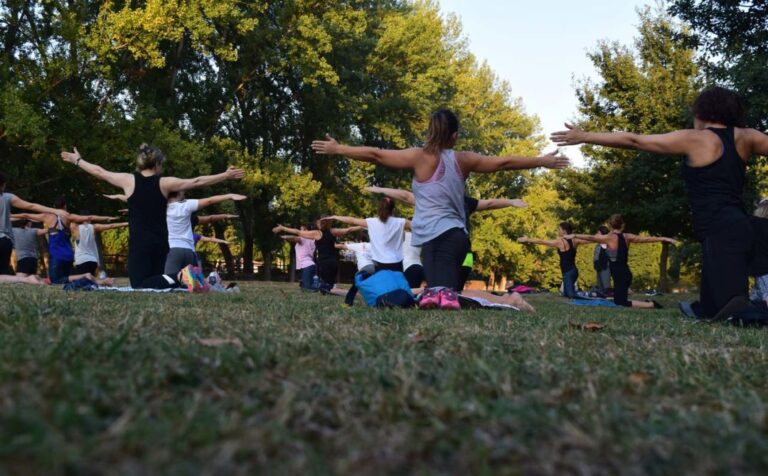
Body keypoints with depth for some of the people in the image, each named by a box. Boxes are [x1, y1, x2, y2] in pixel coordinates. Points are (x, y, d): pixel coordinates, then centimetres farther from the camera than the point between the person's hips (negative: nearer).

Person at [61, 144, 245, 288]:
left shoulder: (129, 180, -1)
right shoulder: (165, 183, 0)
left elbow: (100, 172, 13)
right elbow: (197, 182, 4)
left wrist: (77, 160, 29)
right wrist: (226, 176, 11)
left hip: (138, 242, -2)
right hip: (160, 242, 2)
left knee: (140, 286, -7)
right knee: (155, 284, 13)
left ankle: (174, 279, -34)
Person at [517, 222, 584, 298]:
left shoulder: (560, 242, -10)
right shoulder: (574, 241, 8)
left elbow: (542, 242, -5)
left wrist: (527, 240, 0)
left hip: (568, 272, -8)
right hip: (573, 271, 8)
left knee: (571, 295, -12)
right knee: (566, 294, 17)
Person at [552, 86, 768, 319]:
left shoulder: (694, 139, -1)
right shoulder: (746, 137, 13)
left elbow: (634, 140, 1)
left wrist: (584, 137, 6)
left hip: (720, 232, -7)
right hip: (737, 227, 7)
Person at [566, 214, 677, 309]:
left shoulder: (610, 238, -9)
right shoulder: (627, 237, 6)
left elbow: (591, 238, -13)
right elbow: (646, 239, 12)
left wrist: (574, 236, -9)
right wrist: (665, 239, 21)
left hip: (619, 274, -7)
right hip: (625, 273, 7)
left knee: (621, 303, -4)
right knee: (618, 300, 22)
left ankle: (651, 305, -13)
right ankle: (647, 303, 13)